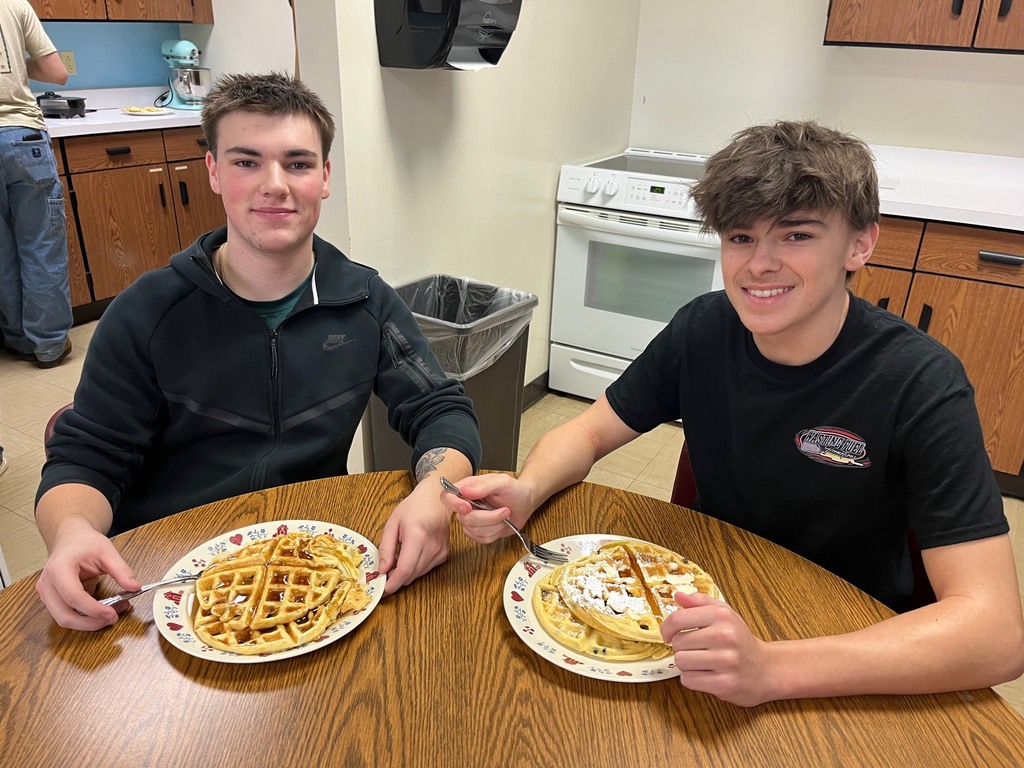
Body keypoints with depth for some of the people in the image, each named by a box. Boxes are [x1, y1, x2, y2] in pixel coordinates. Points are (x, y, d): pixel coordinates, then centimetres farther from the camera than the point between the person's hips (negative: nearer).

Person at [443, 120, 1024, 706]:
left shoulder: (919, 387, -23)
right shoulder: (704, 328, -10)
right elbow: (589, 432, -2)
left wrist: (772, 669, -43)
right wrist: (527, 492, -25)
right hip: (712, 602, 2)